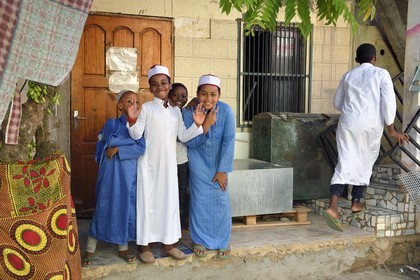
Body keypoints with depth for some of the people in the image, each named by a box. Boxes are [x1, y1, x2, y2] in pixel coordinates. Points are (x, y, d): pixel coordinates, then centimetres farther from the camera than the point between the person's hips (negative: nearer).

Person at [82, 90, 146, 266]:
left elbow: (141, 149, -8)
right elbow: (110, 140, -20)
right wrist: (132, 141, -10)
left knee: (128, 209, 9)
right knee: (104, 209, 1)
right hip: (111, 174, -3)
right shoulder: (112, 123, 0)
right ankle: (90, 250, 14)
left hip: (131, 174, 4)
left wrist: (118, 149, -16)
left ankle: (123, 249, 25)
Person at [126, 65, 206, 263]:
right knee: (148, 200, 0)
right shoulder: (146, 108, -2)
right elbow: (136, 135, -7)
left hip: (169, 163, 4)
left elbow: (183, 136, 9)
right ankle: (144, 245, 11)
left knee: (169, 200, 8)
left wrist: (197, 125, -5)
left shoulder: (176, 110, 11)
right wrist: (132, 120, -25)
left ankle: (168, 243, 20)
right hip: (149, 163, -4)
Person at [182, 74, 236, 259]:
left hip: (219, 161, 0)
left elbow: (229, 141, -16)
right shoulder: (189, 112, -17)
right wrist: (206, 124, -31)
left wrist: (222, 170, -16)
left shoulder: (226, 111, -19)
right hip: (199, 162, 0)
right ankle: (200, 240, 17)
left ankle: (222, 241, 15)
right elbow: (190, 142, -16)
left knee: (220, 199, -1)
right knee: (200, 199, 0)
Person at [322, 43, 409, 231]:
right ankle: (356, 202, 26)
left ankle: (333, 207, -19)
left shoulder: (348, 75, 12)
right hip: (371, 125, -2)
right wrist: (392, 130, 0)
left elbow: (337, 103, 19)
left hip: (348, 124, 2)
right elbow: (388, 102, -6)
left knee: (345, 162, -3)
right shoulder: (381, 74, 2)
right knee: (365, 162, 17)